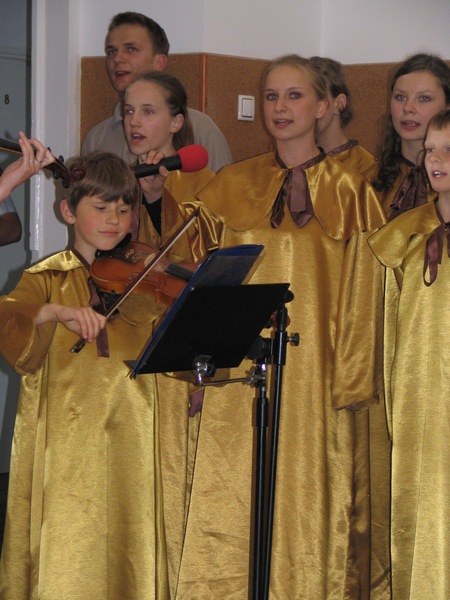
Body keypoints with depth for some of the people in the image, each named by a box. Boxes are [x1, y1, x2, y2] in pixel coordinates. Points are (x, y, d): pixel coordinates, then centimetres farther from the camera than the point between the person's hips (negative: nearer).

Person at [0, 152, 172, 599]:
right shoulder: (47, 278, 5)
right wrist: (54, 312, -30)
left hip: (129, 442, 2)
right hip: (67, 443, -2)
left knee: (129, 544, 3)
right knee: (65, 559, -3)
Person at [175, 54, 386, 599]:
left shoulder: (348, 191, 4)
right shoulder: (232, 186, 9)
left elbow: (361, 290, 2)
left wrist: (353, 378, -2)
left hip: (313, 375, -1)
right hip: (239, 375, 1)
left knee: (308, 502, 2)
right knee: (232, 503, -2)